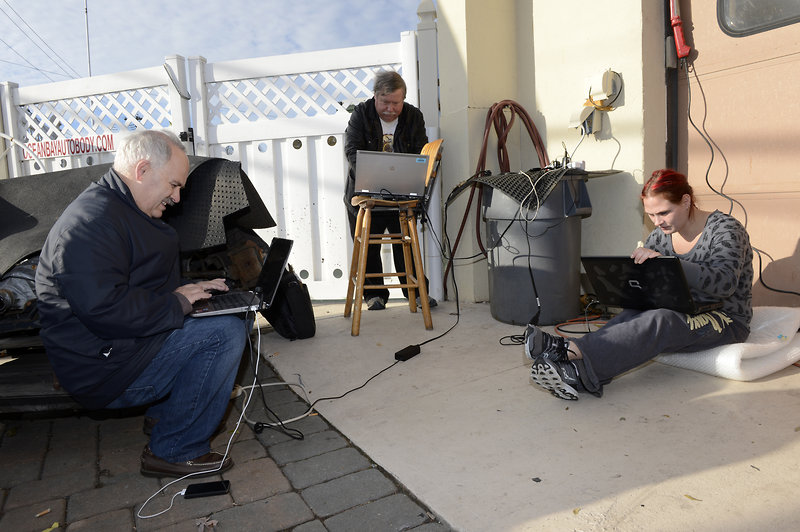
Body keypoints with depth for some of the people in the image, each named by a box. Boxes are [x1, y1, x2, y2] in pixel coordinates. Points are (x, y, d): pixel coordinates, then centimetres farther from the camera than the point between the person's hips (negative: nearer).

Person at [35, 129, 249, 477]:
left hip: (127, 342, 11)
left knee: (234, 314, 12)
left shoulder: (123, 209, 15)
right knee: (226, 333, -21)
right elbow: (105, 309, -31)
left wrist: (191, 289, 8)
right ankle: (176, 452, -8)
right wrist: (177, 303, -19)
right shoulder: (92, 220, -21)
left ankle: (163, 413, 15)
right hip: (103, 368, -10)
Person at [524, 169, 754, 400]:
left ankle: (572, 352, -54)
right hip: (682, 313, 5)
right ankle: (579, 375, -52)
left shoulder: (726, 228, -11)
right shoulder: (663, 235, 7)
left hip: (726, 320, -5)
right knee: (635, 314, -28)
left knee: (660, 321, -35)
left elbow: (725, 282, -28)